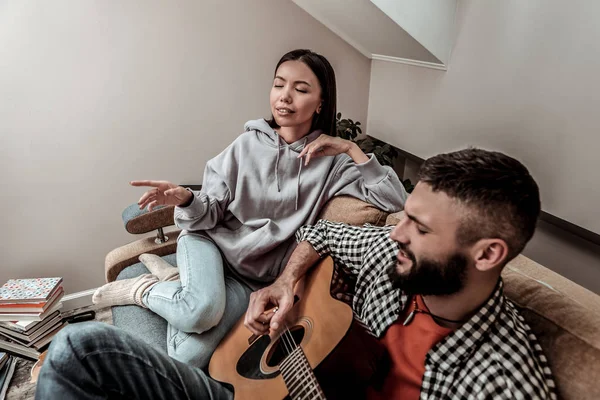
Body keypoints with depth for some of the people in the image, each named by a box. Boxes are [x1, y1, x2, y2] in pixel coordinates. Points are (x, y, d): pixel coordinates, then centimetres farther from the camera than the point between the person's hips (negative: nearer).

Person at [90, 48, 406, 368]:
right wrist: (186, 201, -23)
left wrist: (351, 149, -16)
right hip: (211, 242, 0)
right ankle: (143, 288, -1)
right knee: (202, 309, -33)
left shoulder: (332, 162, -4)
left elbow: (395, 200, -13)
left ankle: (176, 284, 7)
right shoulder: (248, 144, -2)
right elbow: (211, 214, -1)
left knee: (188, 357, -19)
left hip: (255, 279, 0)